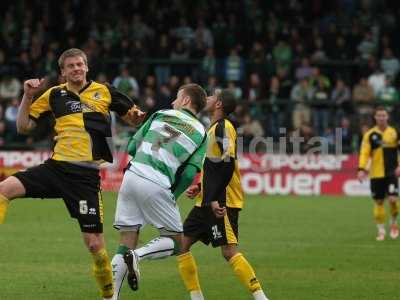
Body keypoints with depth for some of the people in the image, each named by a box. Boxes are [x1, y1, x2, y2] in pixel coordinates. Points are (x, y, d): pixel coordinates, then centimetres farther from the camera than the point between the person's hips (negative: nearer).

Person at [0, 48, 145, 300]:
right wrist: (28, 96, -1)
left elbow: (133, 117, 15)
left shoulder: (104, 92, 6)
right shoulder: (54, 95, 10)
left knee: (95, 244, -5)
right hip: (56, 166, 2)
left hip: (86, 175, -2)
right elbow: (24, 127, 12)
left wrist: (137, 116, -8)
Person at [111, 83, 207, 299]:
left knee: (126, 244, 10)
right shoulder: (201, 133, 9)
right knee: (175, 242, 12)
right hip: (158, 185, -3)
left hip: (132, 175, 3)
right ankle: (138, 255, -14)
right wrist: (173, 196, 14)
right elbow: (189, 174, 0)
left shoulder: (161, 115, 14)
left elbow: (132, 147, 13)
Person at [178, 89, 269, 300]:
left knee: (229, 252, -16)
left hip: (221, 203, -10)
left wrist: (214, 198, -24)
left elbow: (227, 165, -20)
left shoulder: (222, 127, -11)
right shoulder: (213, 129, 19)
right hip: (207, 202, 10)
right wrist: (199, 188, 15)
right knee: (181, 244, 7)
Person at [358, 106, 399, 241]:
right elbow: (364, 153, -4)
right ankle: (381, 230, 17)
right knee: (378, 202, 4)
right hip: (376, 173, 1)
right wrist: (362, 169, -16)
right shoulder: (370, 135, 1)